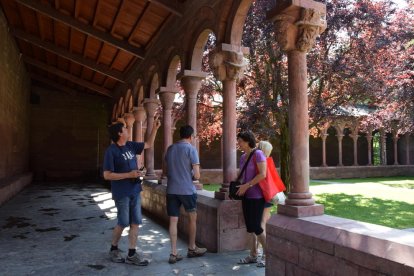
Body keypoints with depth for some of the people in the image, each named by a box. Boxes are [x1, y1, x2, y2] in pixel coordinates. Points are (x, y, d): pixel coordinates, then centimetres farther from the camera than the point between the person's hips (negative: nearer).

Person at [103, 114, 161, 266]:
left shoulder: (130, 145, 6)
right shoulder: (111, 151, -14)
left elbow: (148, 144, 19)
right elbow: (107, 175, -17)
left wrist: (154, 129, 9)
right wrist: (129, 175, -20)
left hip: (135, 191, 7)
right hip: (122, 193, -7)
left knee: (135, 223, 7)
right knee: (123, 223, 4)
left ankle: (132, 254, 17)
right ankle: (114, 249, 28)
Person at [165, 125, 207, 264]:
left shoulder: (170, 148, 9)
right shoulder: (191, 149, -8)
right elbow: (197, 175, -10)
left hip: (171, 190, 4)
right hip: (187, 190, -4)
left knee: (173, 220, 6)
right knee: (192, 218, 15)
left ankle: (174, 253, 8)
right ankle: (192, 249, 26)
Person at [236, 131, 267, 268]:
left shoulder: (258, 154, -11)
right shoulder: (243, 157, 12)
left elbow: (263, 174, -20)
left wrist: (246, 186, -19)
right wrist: (237, 185, 6)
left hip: (256, 196, -8)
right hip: (246, 196, 8)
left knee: (256, 227, -4)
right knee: (249, 227, 10)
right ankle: (253, 255, 20)